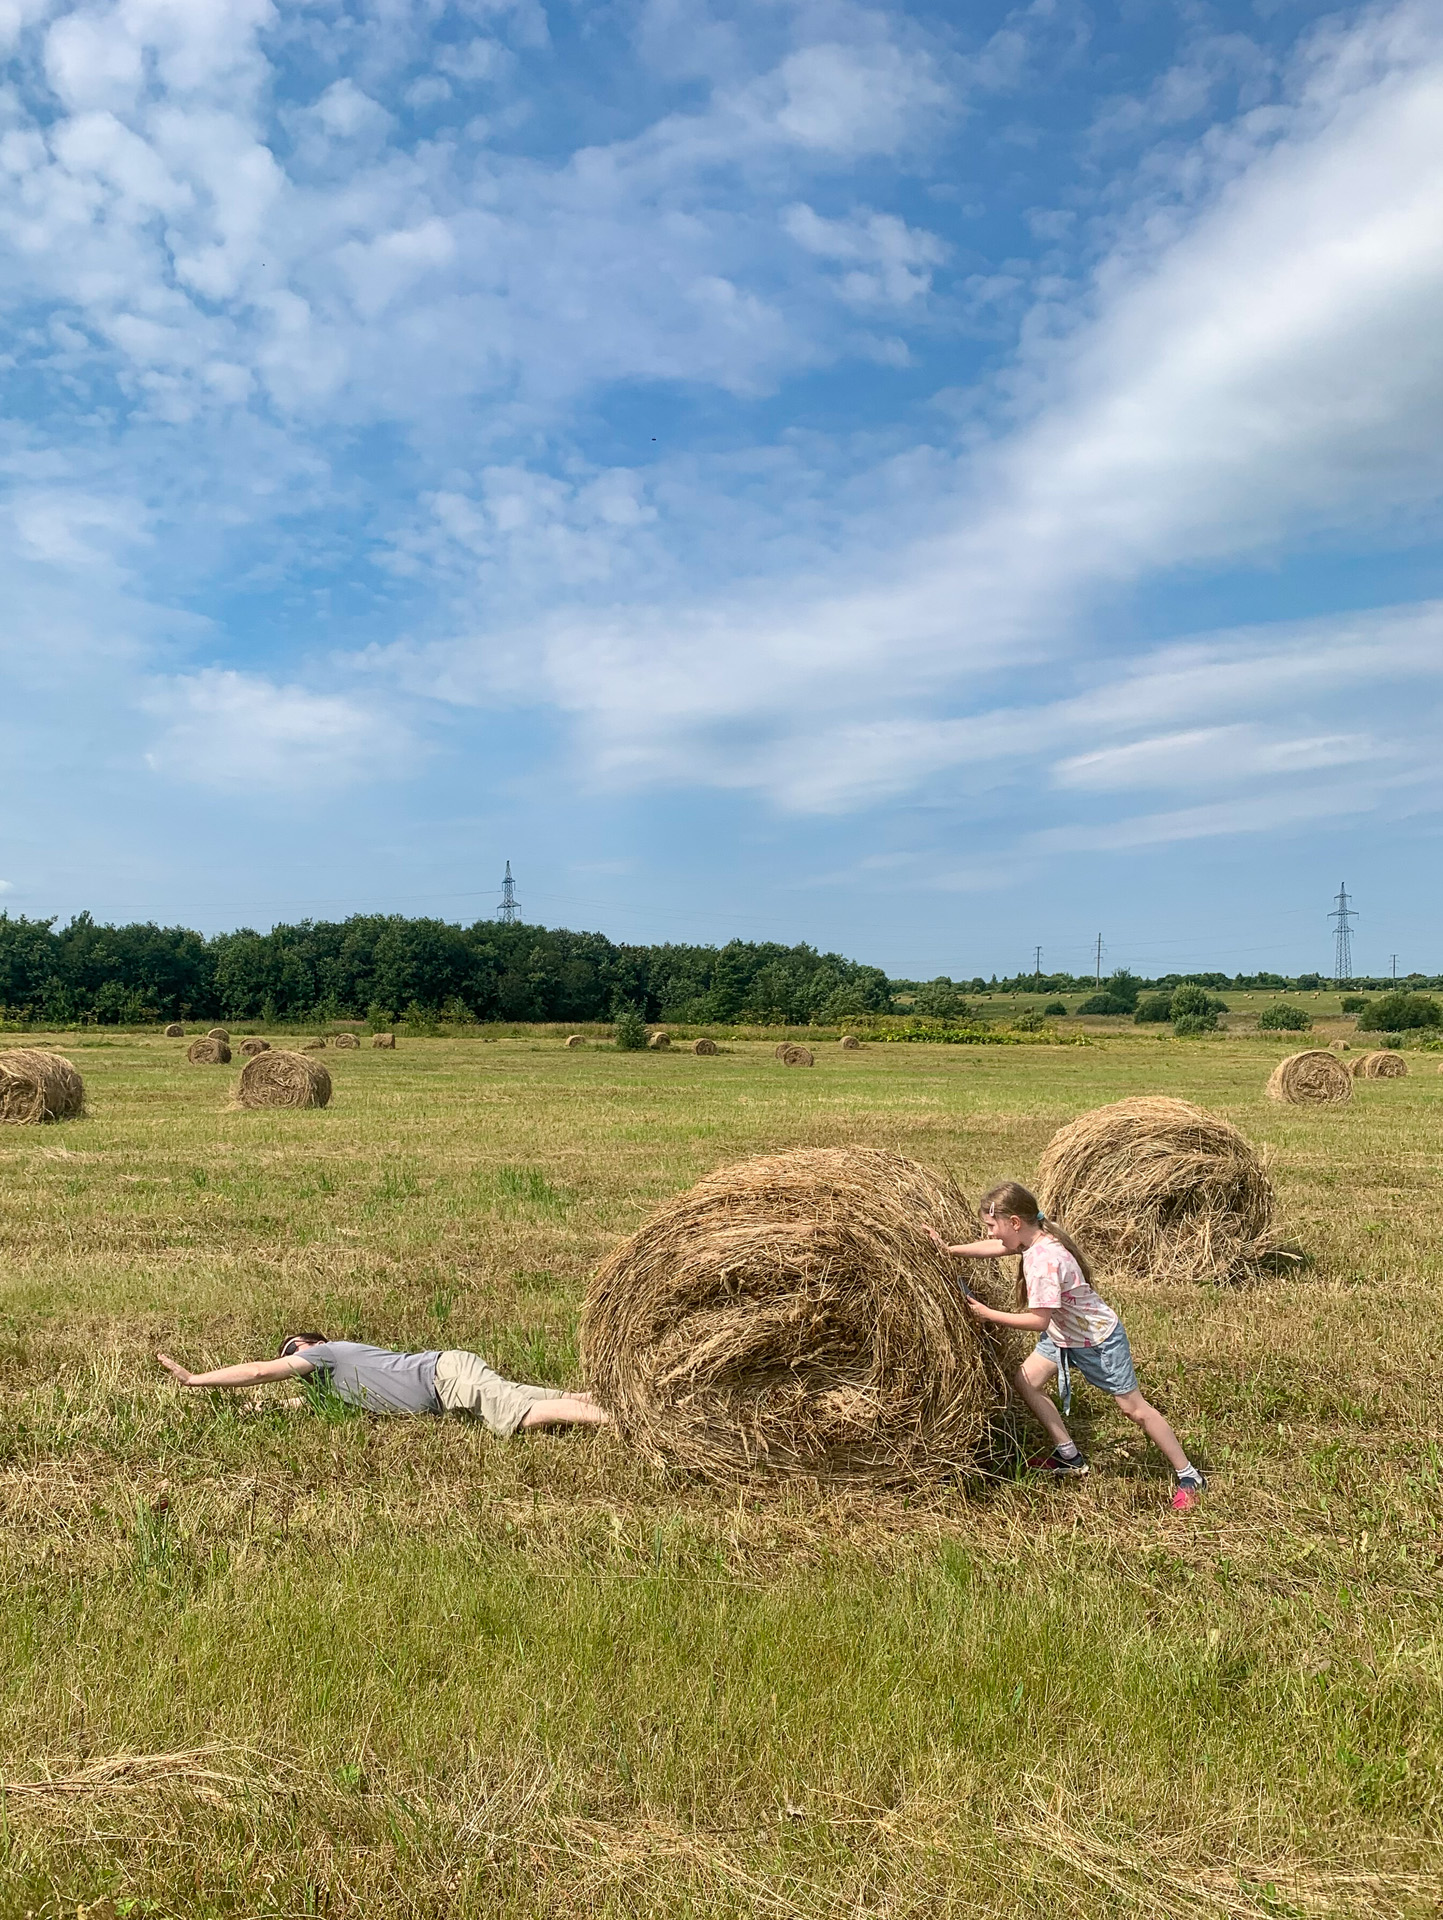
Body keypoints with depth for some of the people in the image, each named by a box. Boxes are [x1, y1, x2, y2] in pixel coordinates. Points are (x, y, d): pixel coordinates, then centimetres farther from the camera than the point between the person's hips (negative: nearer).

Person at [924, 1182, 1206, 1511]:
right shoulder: (1037, 1236, -8)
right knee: (1026, 1379, 3)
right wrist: (950, 1249, 1)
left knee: (1134, 1407, 0)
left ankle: (1189, 1477, 13)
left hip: (1098, 1340, -9)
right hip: (1063, 1334, 9)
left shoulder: (1043, 1261, -34)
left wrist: (989, 1314, -26)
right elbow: (994, 1247, 9)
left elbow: (1039, 1321, -33)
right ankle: (1070, 1456, 15)